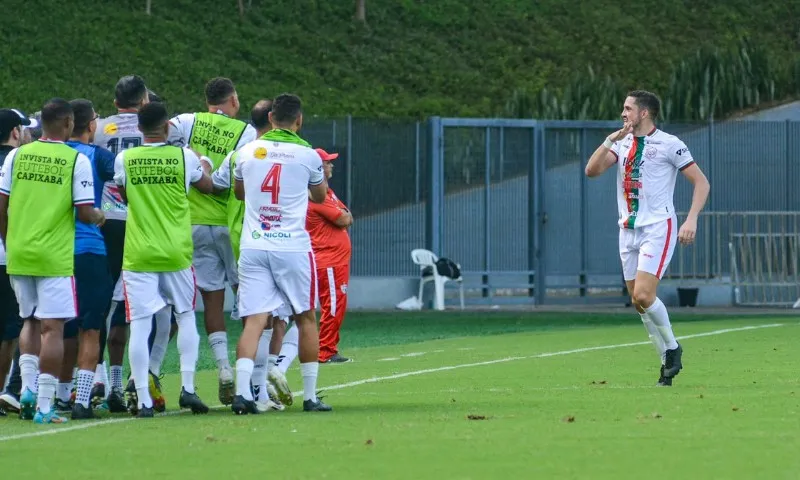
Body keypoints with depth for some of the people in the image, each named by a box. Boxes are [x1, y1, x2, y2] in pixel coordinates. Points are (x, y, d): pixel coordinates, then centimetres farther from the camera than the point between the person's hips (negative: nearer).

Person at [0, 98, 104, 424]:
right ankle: (44, 406, -3)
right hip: (55, 257, -4)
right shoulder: (77, 160, -7)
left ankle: (28, 387, 7)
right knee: (52, 327, 0)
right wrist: (99, 217, 13)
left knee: (30, 321, 21)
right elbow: (84, 213, -9)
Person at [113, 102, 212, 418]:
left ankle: (143, 400, -6)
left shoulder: (124, 160, -2)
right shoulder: (184, 157, -3)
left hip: (138, 255, -1)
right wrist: (206, 168, 35)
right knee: (186, 317, 19)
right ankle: (187, 387, 11)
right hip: (176, 253, 1)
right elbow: (207, 186, 15)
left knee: (140, 325, -1)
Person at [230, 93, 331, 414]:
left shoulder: (247, 152, 5)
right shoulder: (307, 155, -1)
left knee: (254, 321, -2)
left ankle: (242, 391, -18)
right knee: (306, 318, 12)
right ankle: (310, 396, 14)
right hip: (292, 247, -2)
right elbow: (319, 196, 18)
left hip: (253, 248, 2)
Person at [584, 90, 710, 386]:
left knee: (643, 296, -19)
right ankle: (668, 362, 14)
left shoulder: (669, 144, -6)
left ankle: (672, 348, 3)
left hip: (658, 228, -7)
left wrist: (691, 220, -16)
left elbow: (701, 182, -4)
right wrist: (611, 139, -10)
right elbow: (592, 170, 1)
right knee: (638, 301, 5)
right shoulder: (622, 144, 12)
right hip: (628, 229, 7)